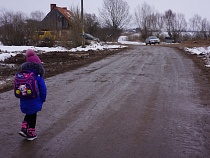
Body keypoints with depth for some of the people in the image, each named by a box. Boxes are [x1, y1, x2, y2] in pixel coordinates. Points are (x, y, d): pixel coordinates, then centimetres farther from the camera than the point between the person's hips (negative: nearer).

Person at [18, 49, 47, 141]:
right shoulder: (38, 78, -18)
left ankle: (24, 129, 18)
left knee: (28, 115, 28)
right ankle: (31, 134, 22)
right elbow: (43, 90, -13)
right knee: (33, 117, 12)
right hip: (34, 102, -4)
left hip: (24, 102, 4)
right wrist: (42, 100, 3)